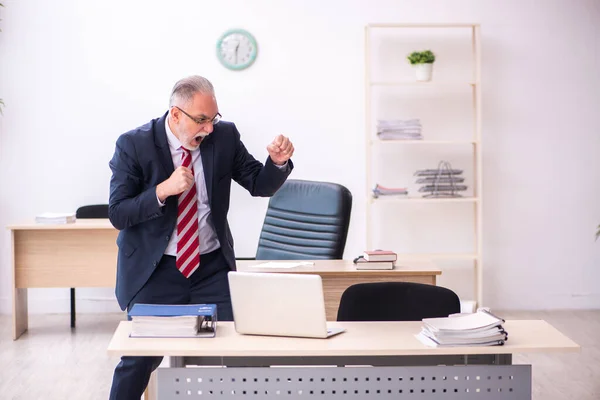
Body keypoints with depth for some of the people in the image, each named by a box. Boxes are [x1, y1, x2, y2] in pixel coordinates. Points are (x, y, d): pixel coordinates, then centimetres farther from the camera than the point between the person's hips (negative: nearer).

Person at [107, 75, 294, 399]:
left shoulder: (224, 135, -3)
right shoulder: (134, 145, -11)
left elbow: (259, 185, 2)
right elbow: (117, 214, -13)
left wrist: (278, 162, -19)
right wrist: (164, 190, -26)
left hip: (212, 267, 3)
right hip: (154, 271, -2)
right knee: (139, 360, 4)